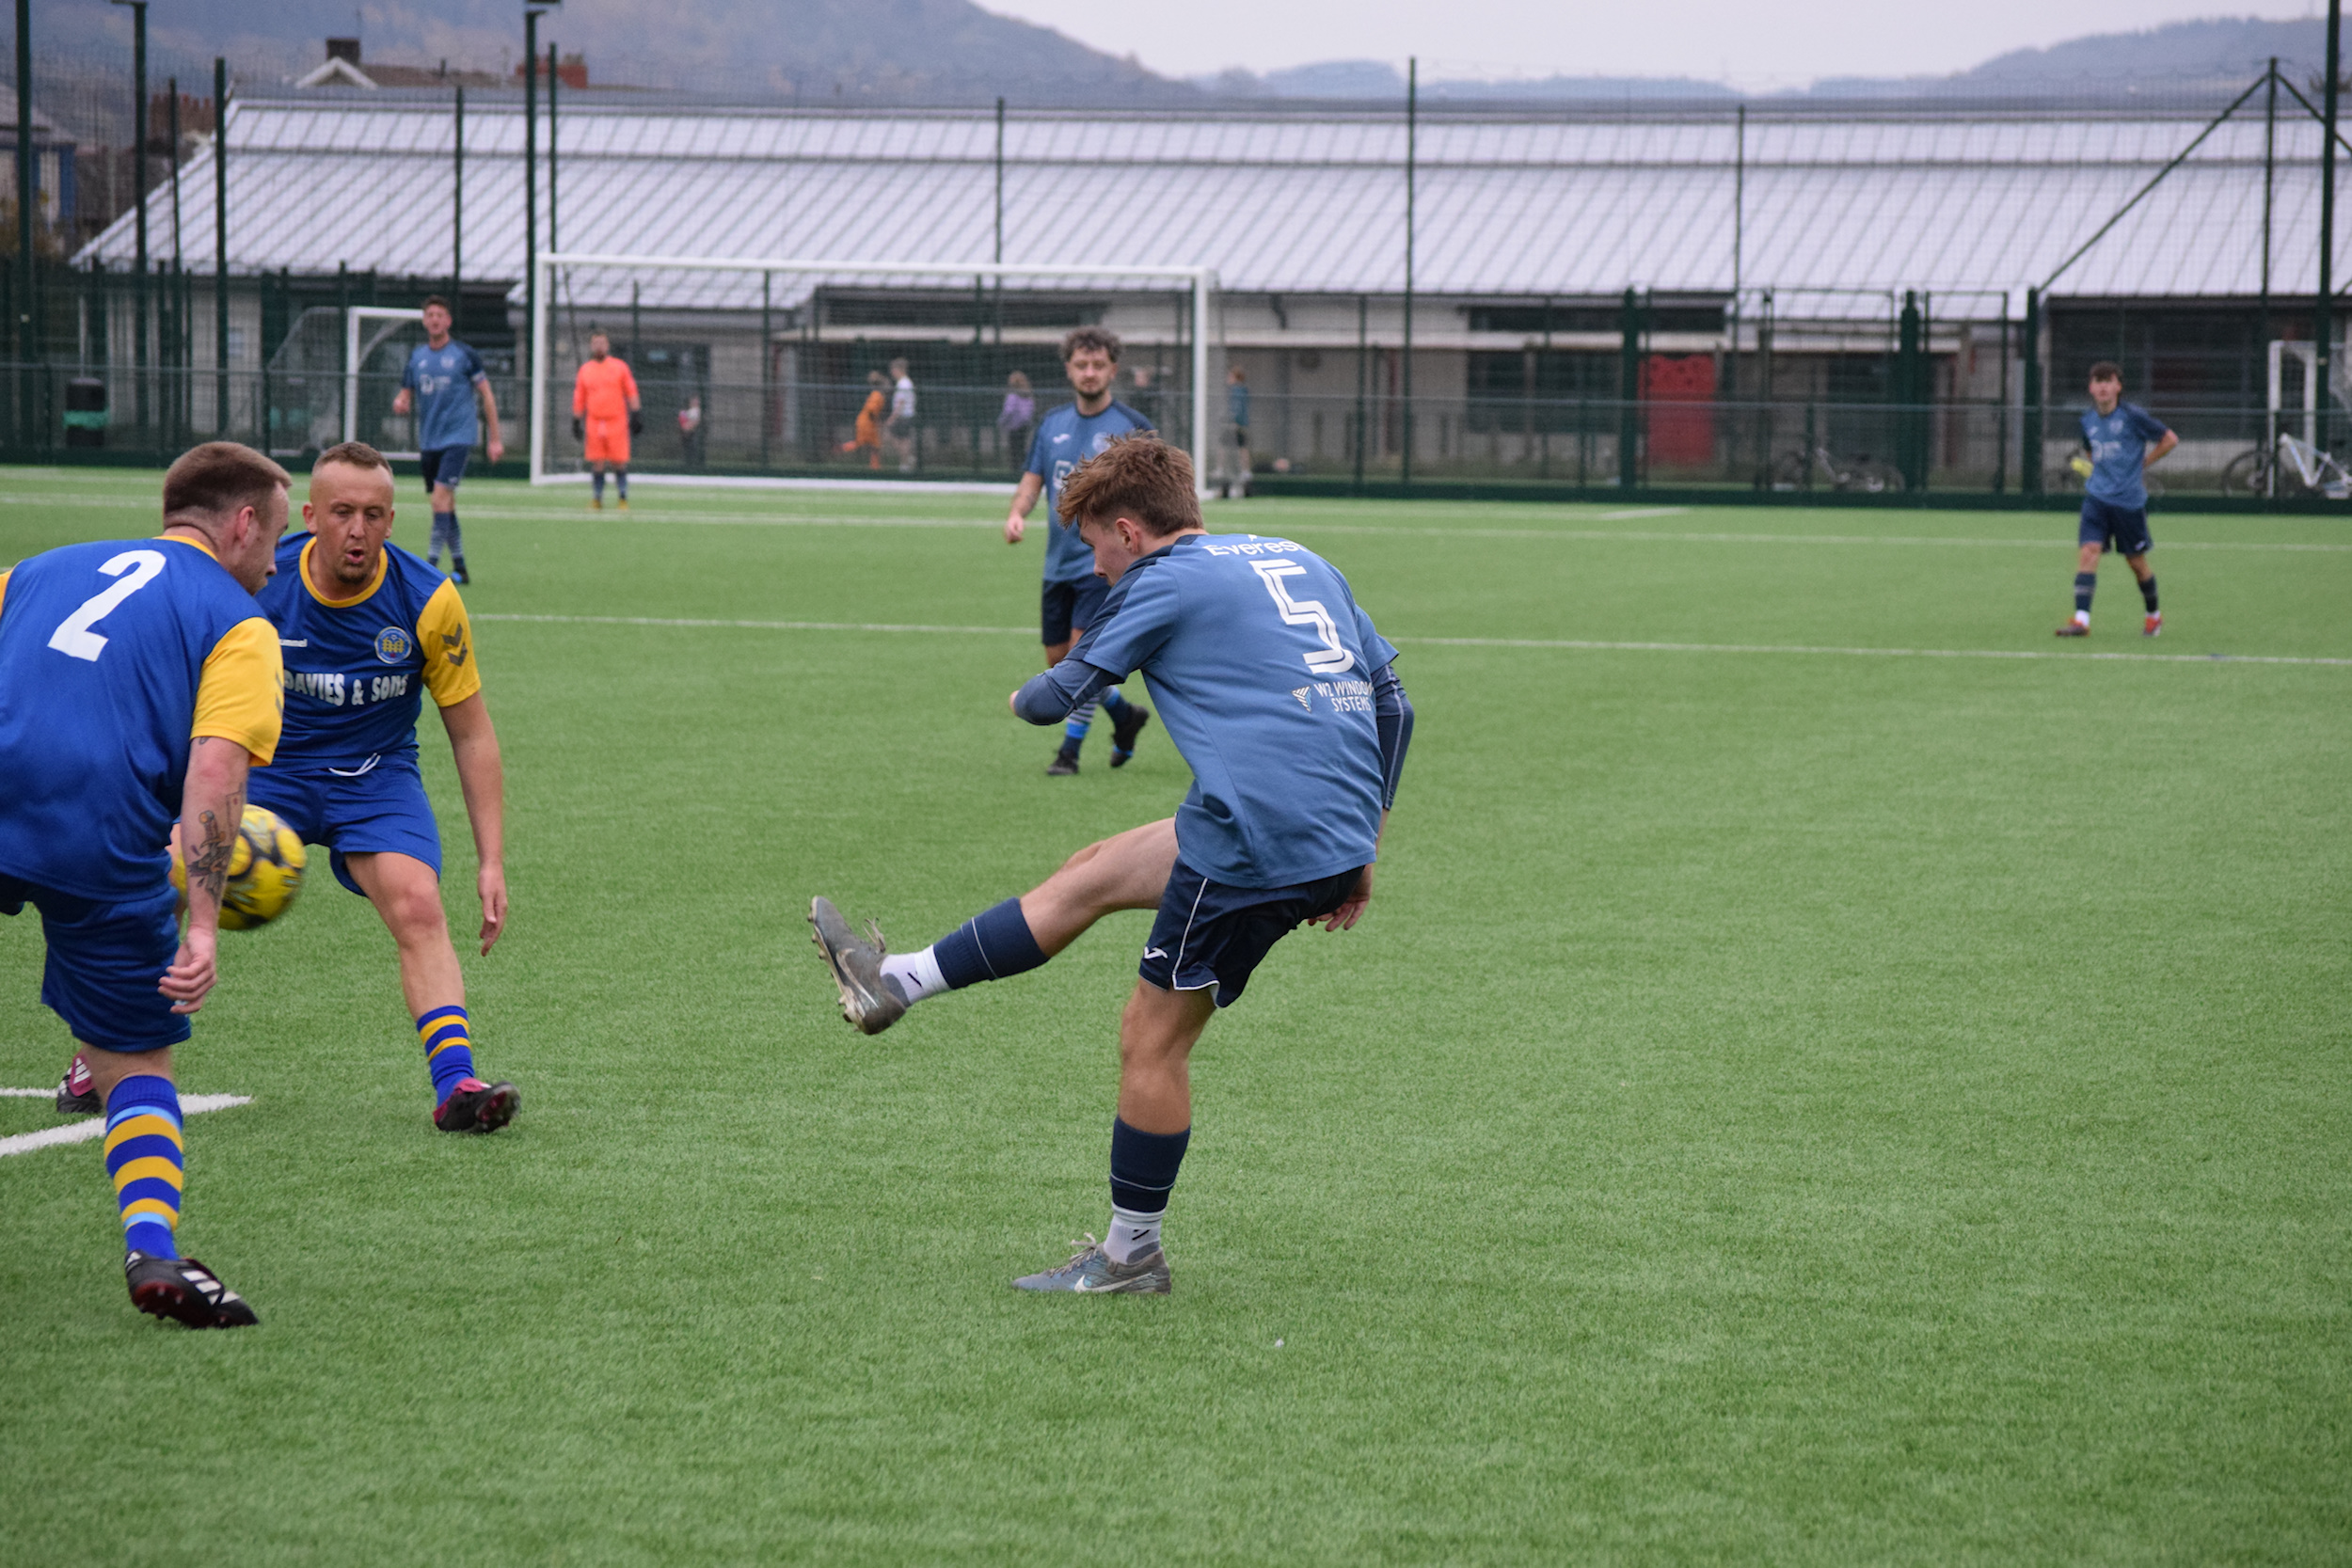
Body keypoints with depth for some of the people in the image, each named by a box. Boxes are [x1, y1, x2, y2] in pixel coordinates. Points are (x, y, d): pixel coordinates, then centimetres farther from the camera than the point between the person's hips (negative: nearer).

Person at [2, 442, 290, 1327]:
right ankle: (151, 1245, -8)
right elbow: (214, 772, -6)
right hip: (104, 851, -3)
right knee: (137, 1063, 11)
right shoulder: (238, 623, 9)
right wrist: (203, 924, -11)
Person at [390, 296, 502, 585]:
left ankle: (431, 564, -20)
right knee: (445, 505, 8)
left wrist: (495, 439, 0)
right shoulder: (416, 356, 11)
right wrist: (400, 402, -9)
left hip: (458, 437, -5)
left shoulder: (464, 355, -2)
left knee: (441, 497, -18)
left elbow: (487, 395, 2)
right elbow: (406, 393, 17)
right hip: (428, 440, 5)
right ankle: (459, 567, 16)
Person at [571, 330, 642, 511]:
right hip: (594, 424, 2)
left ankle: (623, 499, 3)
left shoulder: (620, 367, 6)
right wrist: (576, 422, 10)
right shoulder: (585, 370, 11)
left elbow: (631, 394, 6)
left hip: (617, 423, -2)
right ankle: (598, 499, 6)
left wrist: (636, 416, -1)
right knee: (597, 465, -1)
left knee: (619, 463, -4)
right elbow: (579, 399, 14)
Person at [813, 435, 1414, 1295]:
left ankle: (1132, 1254, 13)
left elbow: (1061, 692, 5)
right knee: (1095, 871, 18)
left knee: (1152, 1037, 4)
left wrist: (1024, 698, 29)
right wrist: (1361, 847, 24)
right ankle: (898, 983, 26)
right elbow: (1391, 700, 20)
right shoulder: (1303, 564, 19)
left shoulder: (1163, 582, -3)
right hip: (1338, 836, 8)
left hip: (1257, 845, -8)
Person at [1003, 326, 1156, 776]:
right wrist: (1017, 514, -9)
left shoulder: (1132, 427, -5)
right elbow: (1032, 481, 12)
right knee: (1059, 661, 9)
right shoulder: (1052, 424, 10)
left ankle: (1070, 750, -4)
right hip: (1059, 561, 6)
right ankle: (1126, 715, 32)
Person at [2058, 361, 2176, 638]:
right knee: (2089, 550, -16)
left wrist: (2142, 463, -1)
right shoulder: (2088, 419, 7)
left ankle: (2154, 615, 33)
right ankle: (2081, 620, -21)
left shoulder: (2133, 416, -9)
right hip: (2097, 496, 3)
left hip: (2129, 499, -3)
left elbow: (2169, 440, 0)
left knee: (2136, 561, 9)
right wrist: (2092, 469, 10)